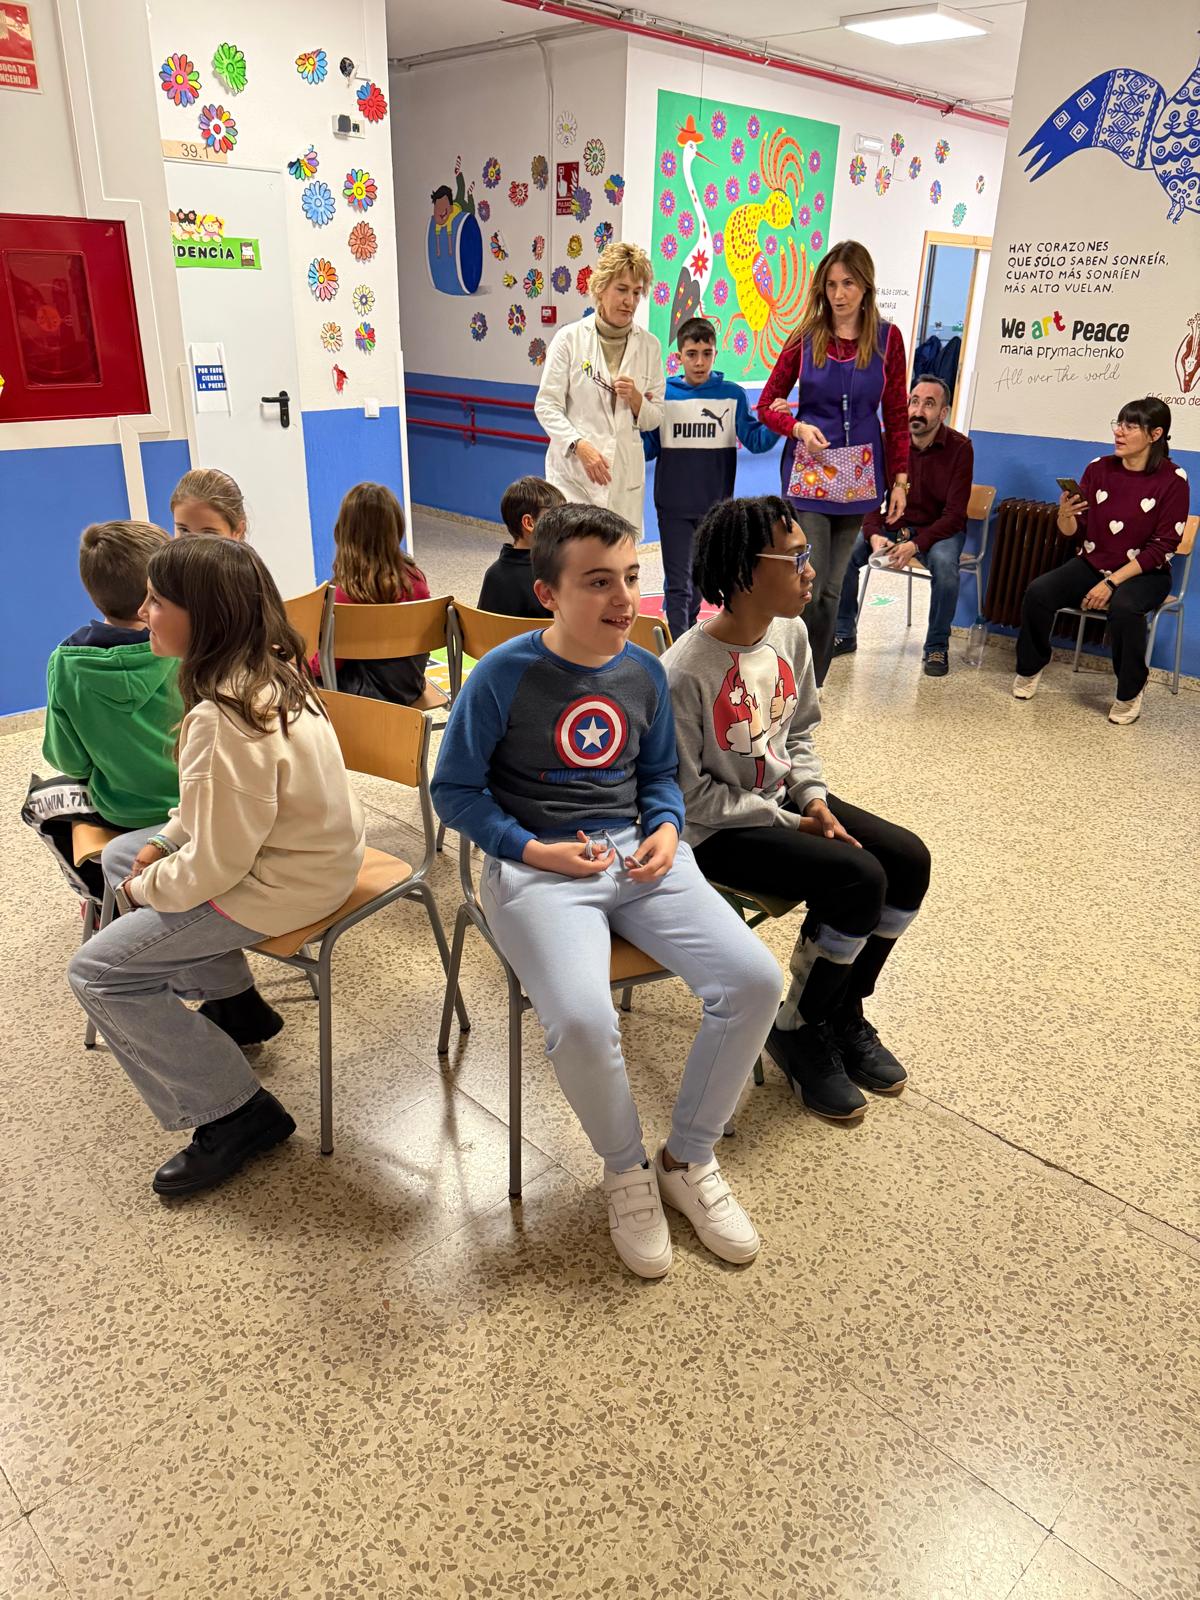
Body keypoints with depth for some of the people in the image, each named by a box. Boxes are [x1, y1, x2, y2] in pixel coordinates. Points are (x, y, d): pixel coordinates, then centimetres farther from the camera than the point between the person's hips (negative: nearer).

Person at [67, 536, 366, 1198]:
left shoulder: (221, 718, -30)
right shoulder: (268, 669, -1)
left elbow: (214, 865, -25)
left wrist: (149, 887, -6)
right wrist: (165, 843, 6)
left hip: (281, 884, -10)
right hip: (311, 845, 10)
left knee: (97, 972, -2)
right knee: (120, 854, 23)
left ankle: (235, 1112, 3)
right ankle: (233, 1001, 31)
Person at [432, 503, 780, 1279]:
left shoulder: (645, 671, 6)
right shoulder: (504, 675, -9)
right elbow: (455, 789, -1)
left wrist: (666, 828, -1)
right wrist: (530, 849, -12)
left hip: (638, 853, 5)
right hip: (538, 866, -4)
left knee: (755, 979, -15)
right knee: (583, 1020, -31)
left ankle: (689, 1157, 9)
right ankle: (627, 1170, 4)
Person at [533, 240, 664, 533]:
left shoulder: (649, 345, 9)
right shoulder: (570, 338, 1)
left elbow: (653, 420, 13)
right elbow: (546, 405, -2)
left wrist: (635, 398, -9)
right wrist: (581, 445, -17)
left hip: (624, 474, 3)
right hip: (573, 470, -3)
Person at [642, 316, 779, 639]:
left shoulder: (732, 395, -1)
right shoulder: (662, 394, -2)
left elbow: (755, 441, -5)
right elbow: (648, 448, -1)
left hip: (715, 504, 2)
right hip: (673, 504, -2)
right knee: (677, 583, 0)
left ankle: (686, 631, 38)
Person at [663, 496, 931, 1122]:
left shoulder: (790, 634, -1)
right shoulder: (684, 675, -25)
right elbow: (690, 795, -19)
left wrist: (813, 798, -4)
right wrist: (787, 823, -17)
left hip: (782, 801, 8)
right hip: (717, 832, -8)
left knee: (908, 860, -6)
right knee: (857, 878, -24)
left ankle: (843, 1012, 13)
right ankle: (797, 1031, 1)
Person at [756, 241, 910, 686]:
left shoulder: (887, 338, 2)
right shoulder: (805, 338, 0)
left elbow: (896, 415, 6)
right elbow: (767, 405, 4)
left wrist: (899, 479, 2)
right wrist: (799, 427, -15)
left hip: (859, 473, 2)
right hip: (808, 470, -2)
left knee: (831, 586, 7)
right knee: (808, 583, -10)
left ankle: (813, 682, 19)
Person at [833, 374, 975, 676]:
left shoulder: (959, 448, -13)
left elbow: (954, 513, -16)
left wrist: (915, 544, -31)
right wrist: (874, 535, -26)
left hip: (939, 528, -3)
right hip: (893, 523, 3)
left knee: (945, 565, -35)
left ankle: (937, 646, -14)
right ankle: (844, 634, -2)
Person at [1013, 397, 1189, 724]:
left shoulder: (1172, 480, -10)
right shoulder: (1099, 468, -1)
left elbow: (1162, 547, -12)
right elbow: (1075, 532, 2)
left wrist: (1112, 582, -21)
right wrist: (1065, 515, -22)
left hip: (1143, 573, -3)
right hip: (1092, 563, 4)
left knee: (1123, 608, -37)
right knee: (1038, 591, -23)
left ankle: (1130, 692, -11)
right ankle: (1030, 669, 2)